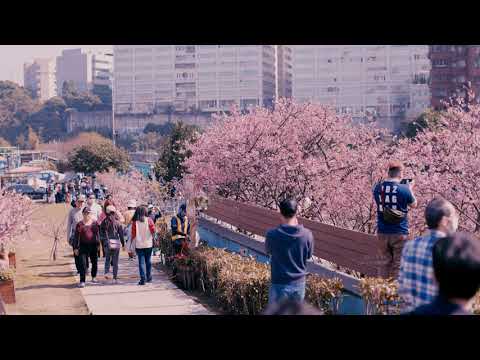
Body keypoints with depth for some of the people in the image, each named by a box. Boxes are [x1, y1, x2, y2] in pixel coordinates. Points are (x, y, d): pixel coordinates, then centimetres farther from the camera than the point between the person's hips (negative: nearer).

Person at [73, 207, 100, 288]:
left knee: (94, 262, 12)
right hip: (83, 246, -3)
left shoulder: (94, 223, 5)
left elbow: (97, 234, 10)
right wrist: (76, 248, -4)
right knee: (83, 264, -9)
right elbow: (76, 237, -1)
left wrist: (98, 244, 6)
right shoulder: (80, 224, -3)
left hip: (93, 245, 3)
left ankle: (94, 277, 36)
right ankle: (82, 281, -9)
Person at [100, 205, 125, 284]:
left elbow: (101, 234, 3)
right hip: (116, 243, -1)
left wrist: (103, 244, 12)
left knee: (107, 259, 20)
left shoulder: (103, 223, 0)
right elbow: (121, 234, 1)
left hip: (107, 243, 1)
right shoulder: (117, 223, -3)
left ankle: (106, 272, -1)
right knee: (115, 261, 5)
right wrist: (123, 244, 9)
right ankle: (115, 278, 5)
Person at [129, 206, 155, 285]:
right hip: (148, 244, 1)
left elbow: (133, 234, -4)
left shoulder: (135, 222, -3)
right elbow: (153, 230, -12)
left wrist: (131, 245, 3)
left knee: (141, 262, 0)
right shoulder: (149, 220, -3)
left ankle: (143, 279, -7)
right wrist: (153, 237, 7)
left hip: (139, 244, -1)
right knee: (148, 261, 15)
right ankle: (149, 278, 23)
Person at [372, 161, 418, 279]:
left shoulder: (378, 188, -1)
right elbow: (414, 204, 5)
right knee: (398, 265, 5)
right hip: (399, 233, -4)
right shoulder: (404, 189, -12)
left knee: (385, 263, 15)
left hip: (382, 233, 4)